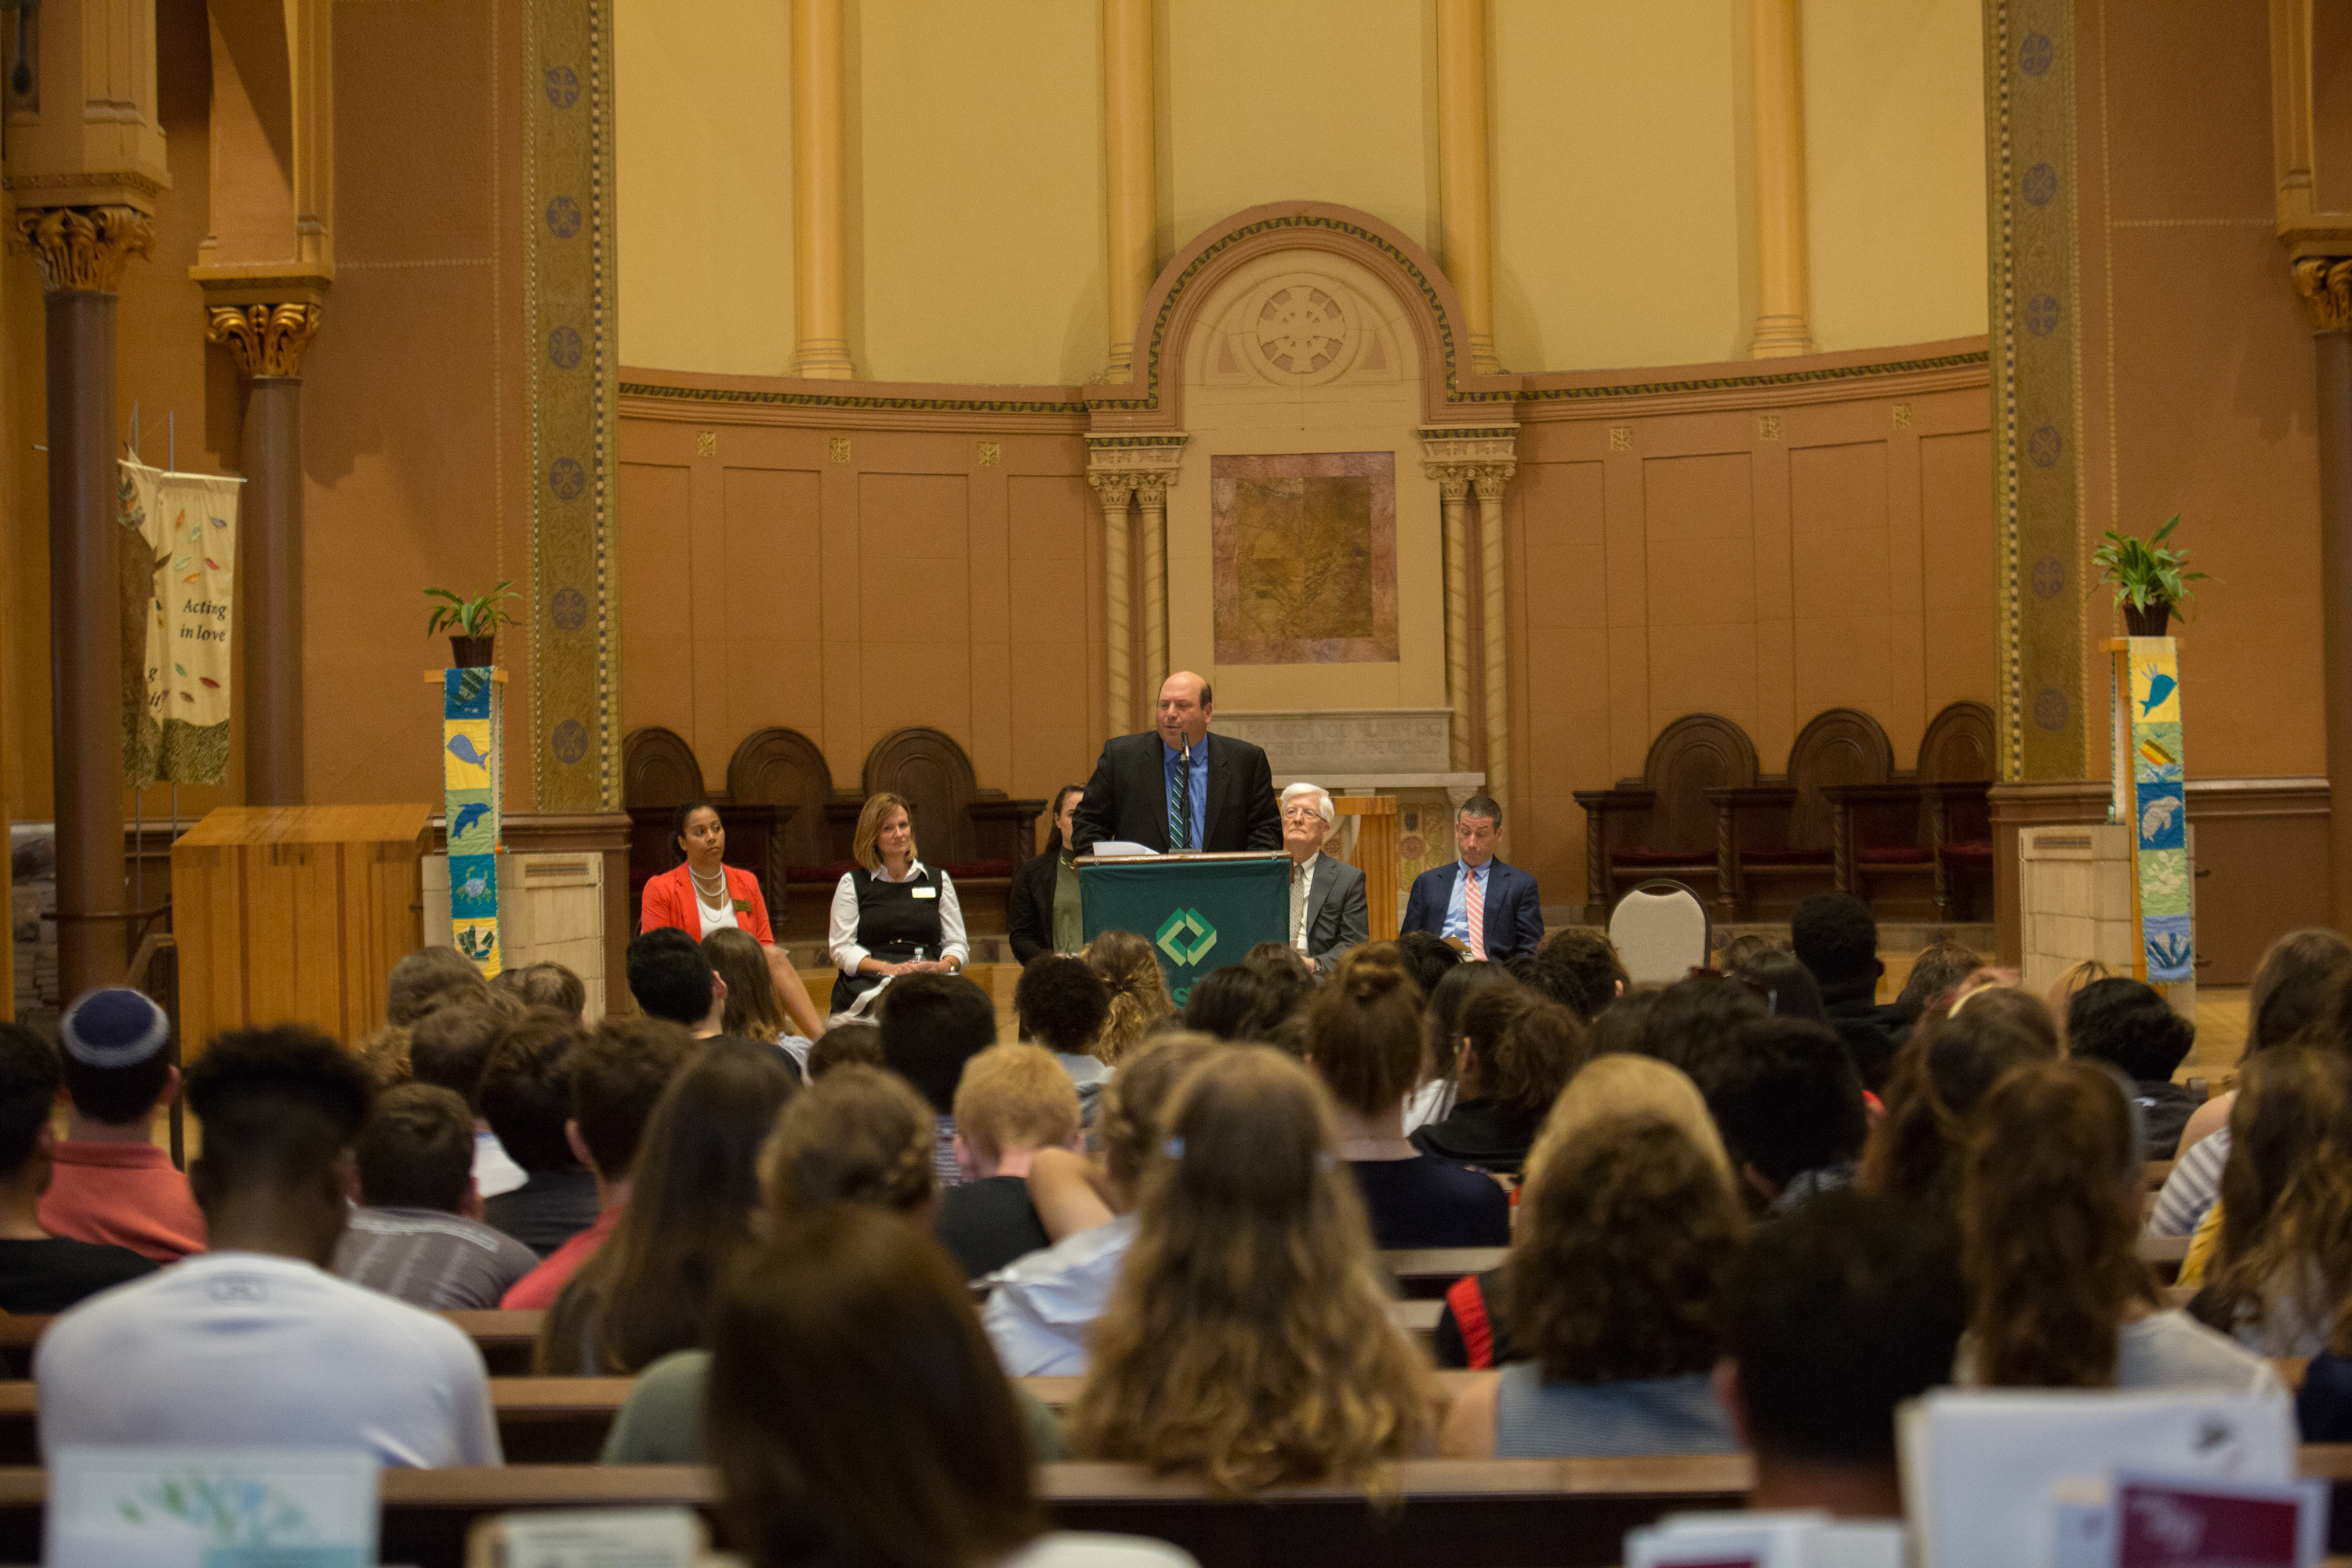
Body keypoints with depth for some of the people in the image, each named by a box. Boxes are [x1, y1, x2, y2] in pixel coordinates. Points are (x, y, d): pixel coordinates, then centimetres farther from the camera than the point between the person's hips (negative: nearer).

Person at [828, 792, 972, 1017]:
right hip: (868, 986, -2)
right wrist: (887, 968, -13)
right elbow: (841, 948, 4)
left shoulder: (938, 880, 20)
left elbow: (957, 944, 17)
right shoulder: (853, 884, 13)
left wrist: (946, 965, -9)